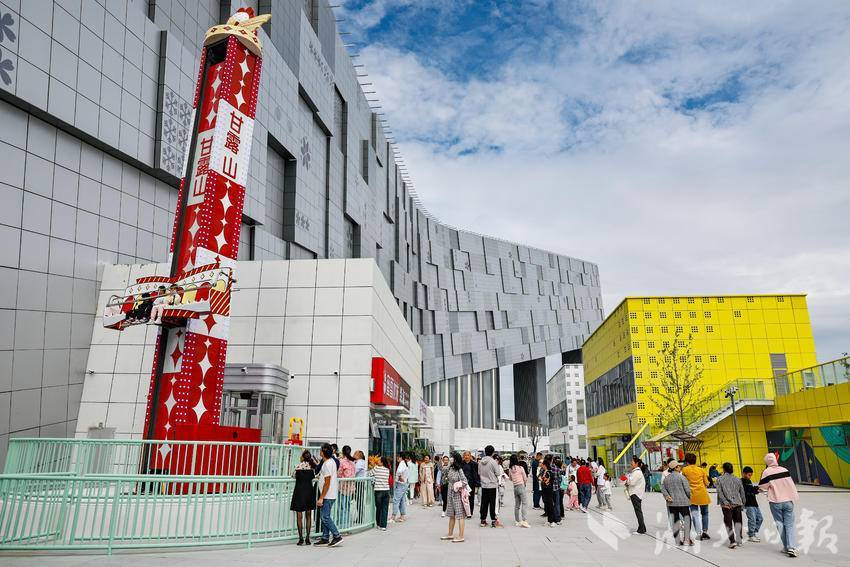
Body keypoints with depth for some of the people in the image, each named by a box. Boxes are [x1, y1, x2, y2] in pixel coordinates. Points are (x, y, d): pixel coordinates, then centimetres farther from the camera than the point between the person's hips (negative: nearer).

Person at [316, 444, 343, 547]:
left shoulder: (327, 464, -19)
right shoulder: (331, 461, 12)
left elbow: (327, 483, -21)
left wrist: (321, 498, -19)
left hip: (328, 496, -10)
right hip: (329, 495, 10)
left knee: (325, 517, -7)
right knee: (325, 517, 13)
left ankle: (337, 536, -4)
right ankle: (325, 539, 18)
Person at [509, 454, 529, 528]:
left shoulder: (510, 469, 2)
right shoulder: (520, 468, -10)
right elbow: (525, 479, -2)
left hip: (515, 487, 5)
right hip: (521, 486, -5)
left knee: (516, 505, 12)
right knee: (524, 504, -6)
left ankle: (517, 521, 15)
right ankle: (524, 521, -15)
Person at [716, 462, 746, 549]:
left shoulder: (719, 479, 0)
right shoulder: (737, 479, 8)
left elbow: (720, 492, -10)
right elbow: (742, 493, 11)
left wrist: (725, 502, -10)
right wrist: (742, 504, 20)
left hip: (726, 505, -3)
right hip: (737, 503, 3)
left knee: (728, 523, 3)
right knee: (738, 521, 15)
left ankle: (732, 541, -4)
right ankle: (739, 540, 11)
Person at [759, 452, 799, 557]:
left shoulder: (767, 472, -9)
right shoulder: (784, 470, 1)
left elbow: (762, 486, -4)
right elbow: (791, 484, 10)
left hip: (775, 502, -2)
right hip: (788, 501, 2)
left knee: (780, 524, 10)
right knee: (789, 525, 2)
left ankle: (786, 547, 11)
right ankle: (792, 547, -12)